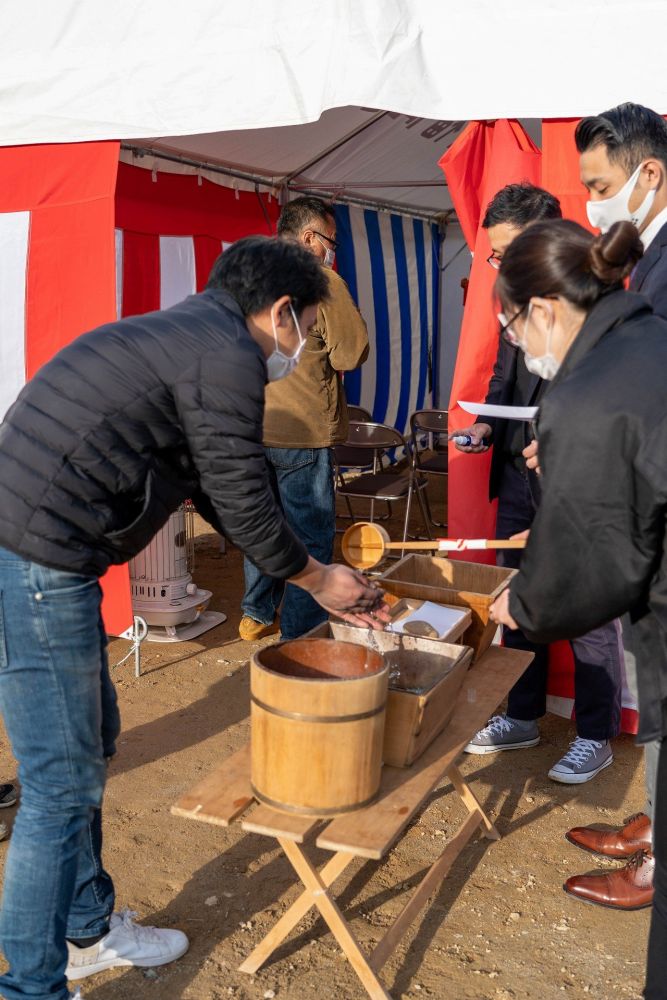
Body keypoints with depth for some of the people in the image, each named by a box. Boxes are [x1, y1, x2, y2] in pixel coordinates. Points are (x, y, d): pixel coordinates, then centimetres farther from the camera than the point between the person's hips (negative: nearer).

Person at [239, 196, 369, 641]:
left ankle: (257, 616, 34)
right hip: (303, 432, -7)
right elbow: (351, 354, -12)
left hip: (252, 429, 7)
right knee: (310, 537, 2)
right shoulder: (323, 281, -12)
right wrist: (348, 314, 6)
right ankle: (302, 638, 6)